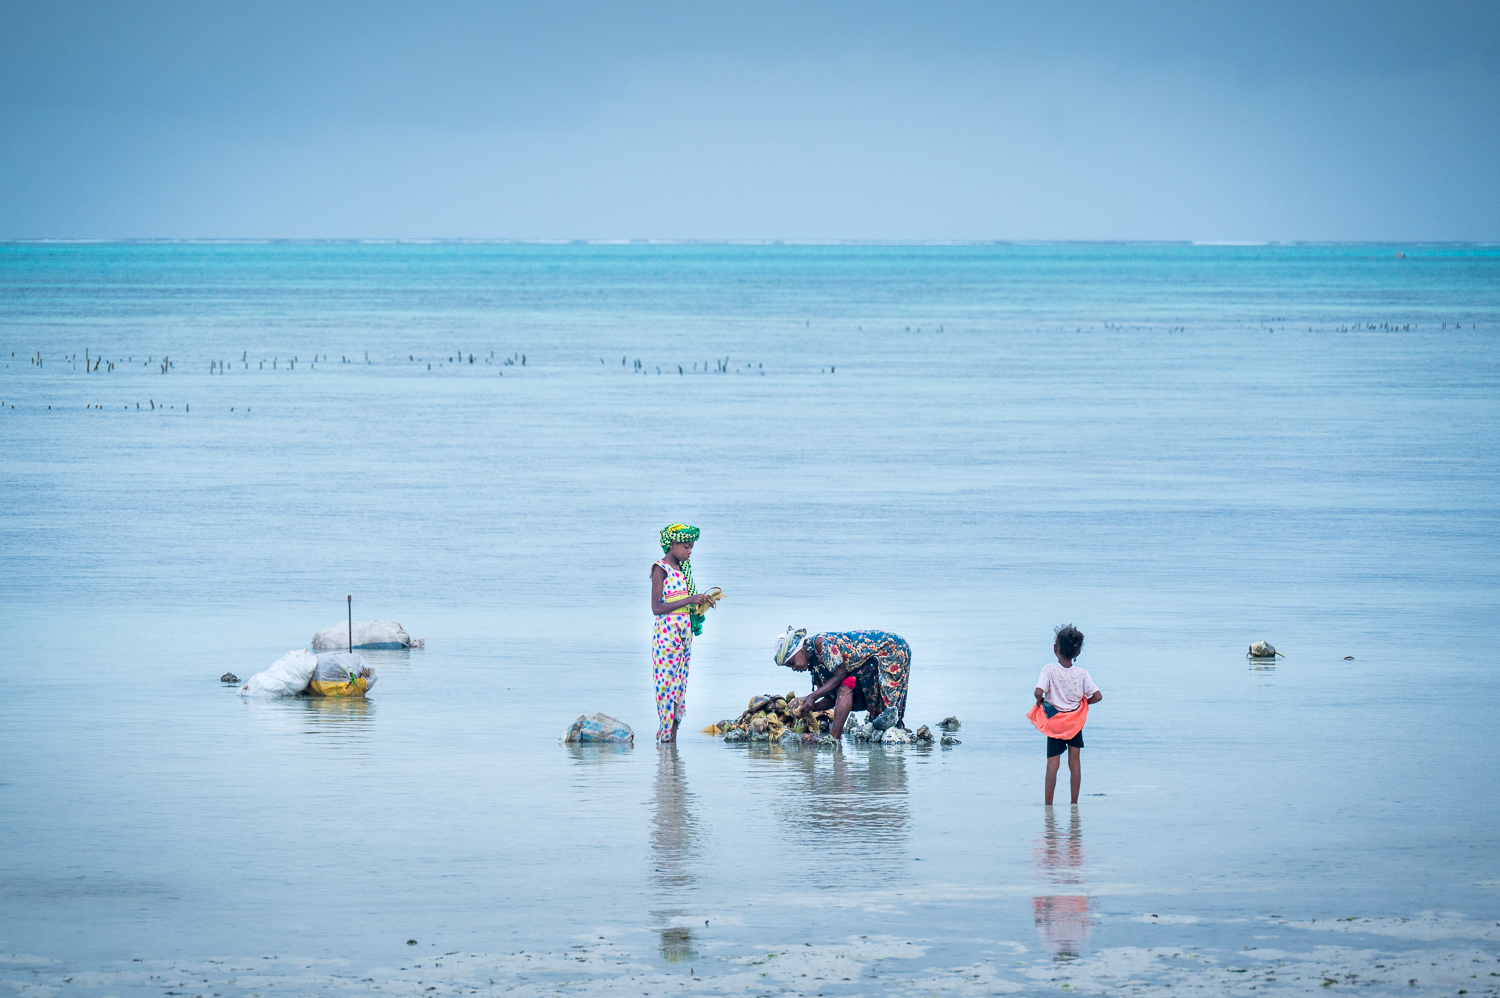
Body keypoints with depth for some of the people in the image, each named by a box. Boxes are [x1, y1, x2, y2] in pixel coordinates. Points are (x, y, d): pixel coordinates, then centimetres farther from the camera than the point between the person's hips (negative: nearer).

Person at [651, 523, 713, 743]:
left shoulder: (681, 568, 15)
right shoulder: (661, 569, -8)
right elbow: (657, 607, -16)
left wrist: (699, 604, 4)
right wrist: (688, 600, -21)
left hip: (685, 631, 8)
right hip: (667, 631, -8)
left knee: (680, 684, 5)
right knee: (667, 682, -9)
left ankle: (672, 736, 6)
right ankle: (664, 733, -8)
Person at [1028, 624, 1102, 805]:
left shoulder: (1049, 670, -13)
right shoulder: (1082, 673, -7)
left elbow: (1038, 692, -24)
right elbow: (1097, 696, -8)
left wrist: (1040, 702, -2)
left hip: (1053, 722, -2)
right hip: (1075, 721, 2)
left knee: (1052, 764, 1)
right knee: (1075, 763, 9)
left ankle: (1048, 803, -2)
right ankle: (1074, 802, 12)